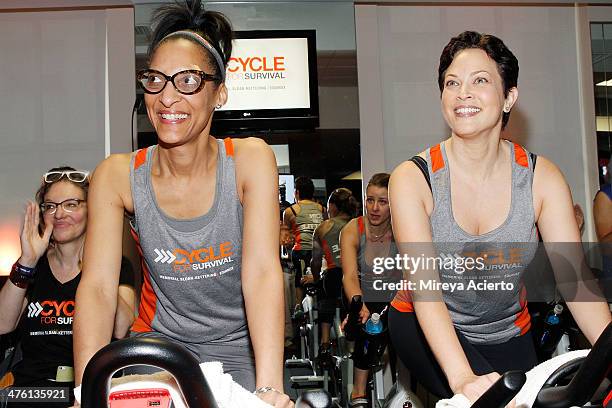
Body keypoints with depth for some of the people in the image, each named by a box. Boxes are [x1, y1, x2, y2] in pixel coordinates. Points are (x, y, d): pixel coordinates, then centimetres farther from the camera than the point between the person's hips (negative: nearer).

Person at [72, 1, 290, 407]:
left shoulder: (251, 159, -13)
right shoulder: (117, 176, -9)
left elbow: (263, 272, -23)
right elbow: (97, 286, -16)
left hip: (240, 348, -1)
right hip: (159, 339, 1)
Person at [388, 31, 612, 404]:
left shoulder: (542, 178, -12)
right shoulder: (412, 179, -20)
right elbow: (424, 287, -29)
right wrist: (463, 379, -43)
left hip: (507, 334, 4)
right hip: (429, 330, -3)